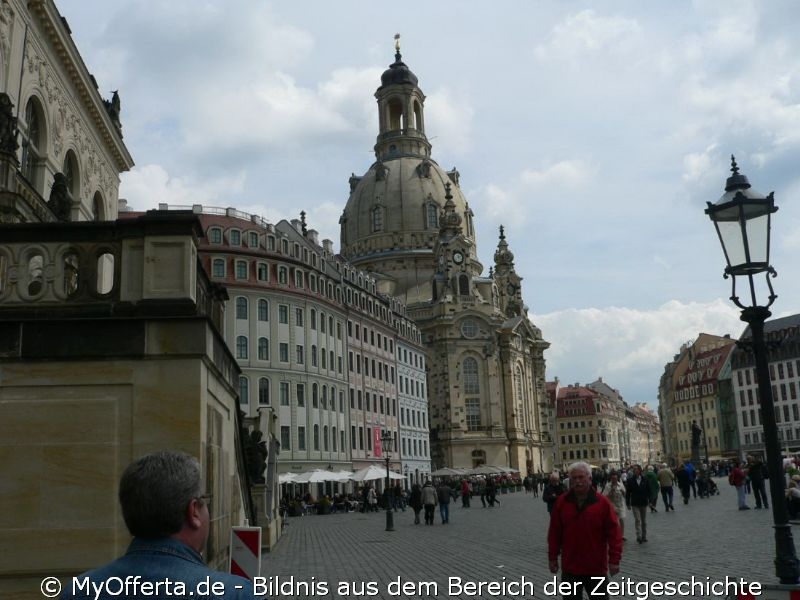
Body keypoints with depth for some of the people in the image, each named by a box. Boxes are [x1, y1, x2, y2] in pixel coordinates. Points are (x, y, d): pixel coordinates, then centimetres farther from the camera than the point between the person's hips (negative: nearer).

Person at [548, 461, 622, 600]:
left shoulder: (602, 502, -8)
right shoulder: (562, 502, -2)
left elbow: (614, 532, -8)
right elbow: (554, 532, 3)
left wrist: (614, 559, -11)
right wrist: (553, 557, 3)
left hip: (596, 568, -2)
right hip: (570, 567, 2)